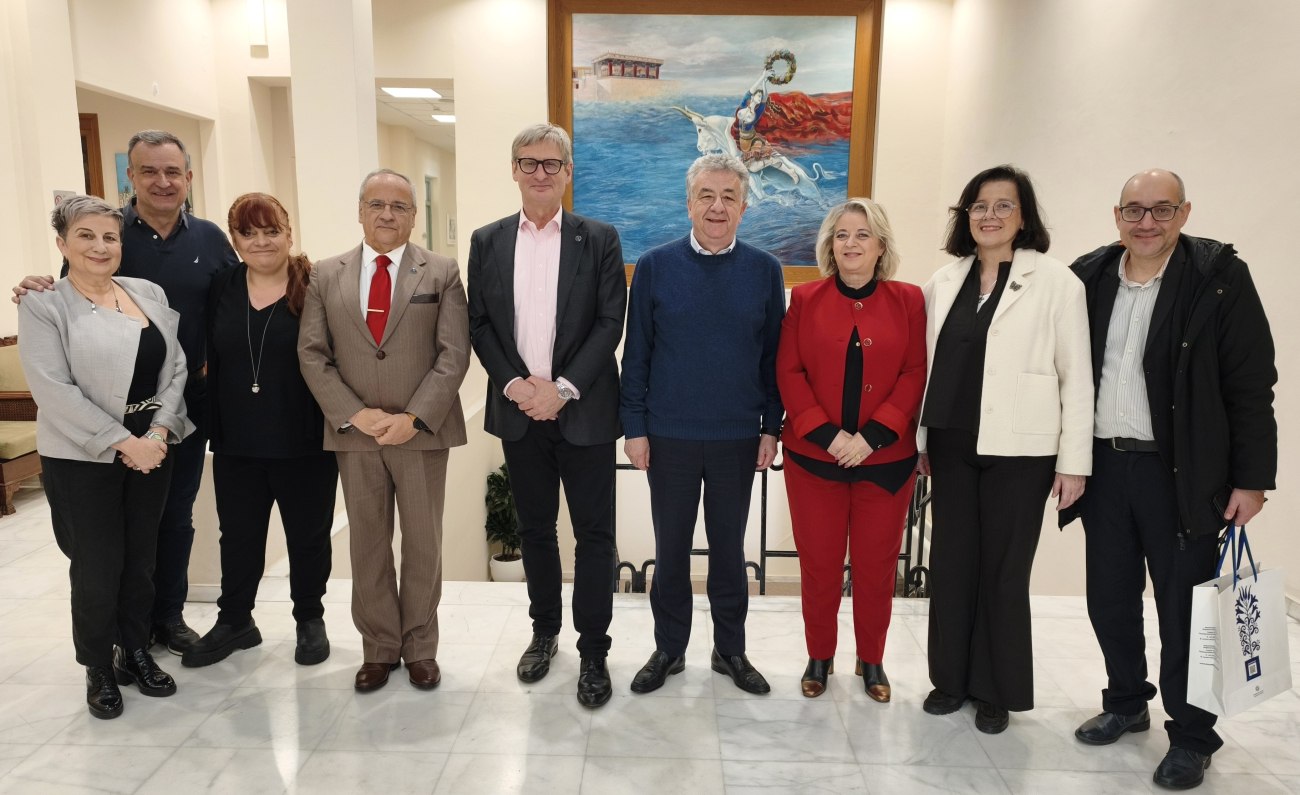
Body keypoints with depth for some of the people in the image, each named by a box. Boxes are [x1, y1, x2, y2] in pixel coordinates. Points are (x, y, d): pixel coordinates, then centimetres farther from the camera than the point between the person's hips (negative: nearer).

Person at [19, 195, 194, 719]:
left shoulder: (149, 294, 6)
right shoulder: (43, 305, -7)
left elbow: (175, 369, 3)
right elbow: (53, 390, -14)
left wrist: (158, 432, -10)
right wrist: (121, 442, -17)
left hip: (152, 449, 4)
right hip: (82, 459, -4)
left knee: (140, 557, 13)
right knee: (97, 565, 6)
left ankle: (135, 651, 32)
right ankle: (99, 669, 25)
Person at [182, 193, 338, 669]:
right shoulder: (222, 288, 4)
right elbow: (212, 363, 7)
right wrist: (213, 429, 4)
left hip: (305, 443, -3)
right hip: (237, 442, 4)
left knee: (307, 535, 13)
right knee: (238, 535, 16)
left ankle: (310, 620, 31)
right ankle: (234, 621, 35)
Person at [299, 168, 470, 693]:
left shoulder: (441, 273, 1)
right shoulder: (326, 275, 7)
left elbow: (453, 355, -6)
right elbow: (312, 354, 2)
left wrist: (413, 418, -15)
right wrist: (355, 414, -10)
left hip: (422, 431, -1)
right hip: (354, 432, 2)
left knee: (423, 544, 9)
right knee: (368, 543, 11)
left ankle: (420, 646, 24)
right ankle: (379, 646, 26)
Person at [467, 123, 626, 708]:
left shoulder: (598, 239, 0)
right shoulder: (487, 241, 8)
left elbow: (610, 323, -6)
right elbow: (479, 325, 5)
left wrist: (564, 387, -15)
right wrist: (515, 383, -10)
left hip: (583, 411, -2)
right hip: (518, 412, 3)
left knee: (593, 533, 3)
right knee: (535, 528, 15)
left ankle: (593, 651, 16)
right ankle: (544, 632, 32)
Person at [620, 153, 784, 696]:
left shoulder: (764, 271, 1)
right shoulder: (655, 266, -2)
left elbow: (774, 354, 4)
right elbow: (635, 352, 0)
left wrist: (771, 427, 1)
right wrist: (634, 426, -2)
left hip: (738, 437, 1)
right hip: (669, 436, 0)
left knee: (729, 547, 14)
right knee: (670, 548, 11)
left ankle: (730, 650, 31)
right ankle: (669, 649, 29)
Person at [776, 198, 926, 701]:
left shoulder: (909, 301, 3)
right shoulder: (805, 299, 3)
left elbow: (915, 374, -3)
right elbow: (788, 372, -2)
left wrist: (872, 436, -13)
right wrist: (826, 433, -13)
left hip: (886, 460, 0)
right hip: (813, 456, 0)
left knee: (877, 564, 9)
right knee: (818, 563, 8)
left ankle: (872, 659, 29)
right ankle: (819, 656, 27)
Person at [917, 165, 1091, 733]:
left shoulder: (1055, 282, -5)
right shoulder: (945, 281, 8)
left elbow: (1076, 377, -6)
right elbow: (930, 365, 10)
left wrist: (1074, 461, -8)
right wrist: (921, 439, 9)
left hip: (1019, 450, -4)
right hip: (952, 446, 4)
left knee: (1004, 569, 7)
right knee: (951, 563, 11)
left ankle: (997, 690, 24)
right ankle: (951, 677, 28)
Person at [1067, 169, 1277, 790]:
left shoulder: (1219, 276, -7)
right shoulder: (1088, 278, 4)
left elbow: (1251, 386, -7)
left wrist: (1251, 479, -9)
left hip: (1180, 473, -4)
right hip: (1103, 465, 4)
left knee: (1184, 608, 6)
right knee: (1109, 597, 14)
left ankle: (1192, 737, 24)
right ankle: (1126, 703, 35)